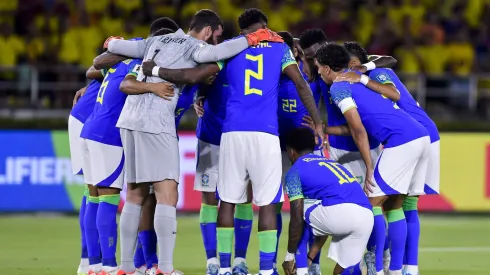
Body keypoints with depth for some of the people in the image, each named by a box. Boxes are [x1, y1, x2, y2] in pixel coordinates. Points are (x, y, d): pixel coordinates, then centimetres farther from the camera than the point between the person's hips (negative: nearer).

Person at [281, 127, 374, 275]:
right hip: (367, 217, 6)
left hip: (339, 213, -6)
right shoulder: (331, 163, 37)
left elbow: (297, 219, 9)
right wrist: (310, 256, 42)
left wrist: (289, 256, 20)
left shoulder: (295, 171, 15)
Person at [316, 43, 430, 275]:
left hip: (401, 141, -9)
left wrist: (369, 168, -5)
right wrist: (324, 129, 27)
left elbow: (358, 131, -7)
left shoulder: (338, 88, -1)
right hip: (421, 136, 9)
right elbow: (356, 128, 23)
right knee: (393, 205, 14)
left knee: (373, 202, -4)